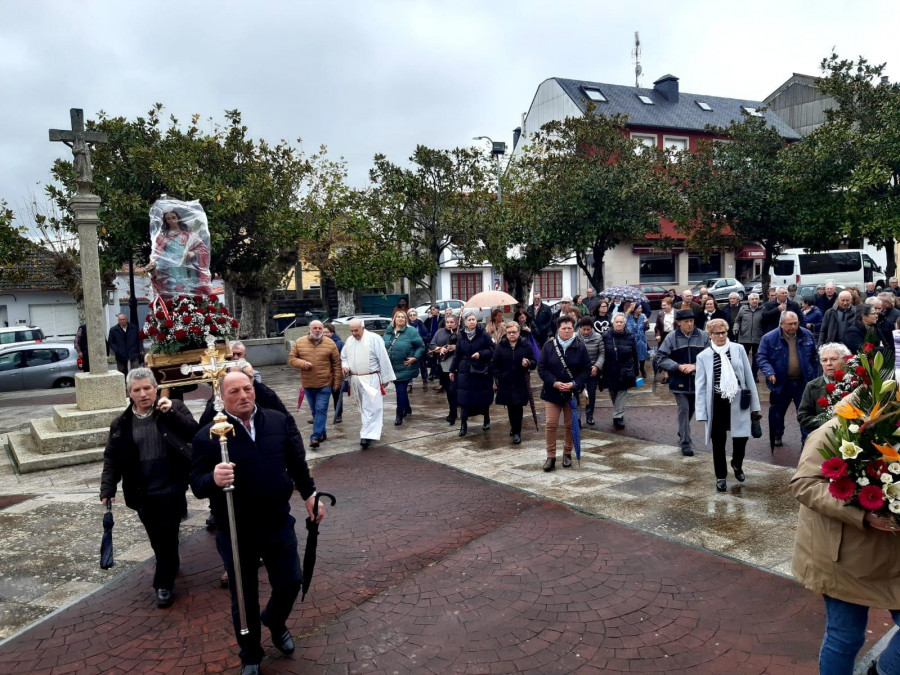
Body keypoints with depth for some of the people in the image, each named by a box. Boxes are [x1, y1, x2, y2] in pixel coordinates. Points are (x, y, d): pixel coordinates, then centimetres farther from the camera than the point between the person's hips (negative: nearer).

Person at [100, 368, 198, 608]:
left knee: (167, 536, 0)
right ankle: (170, 566, 40)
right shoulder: (121, 424, 4)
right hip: (142, 493, 3)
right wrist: (107, 489, -2)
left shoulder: (175, 409, -3)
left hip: (171, 488, -3)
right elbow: (111, 458, 6)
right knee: (157, 538, 15)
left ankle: (164, 583, 14)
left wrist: (172, 413, -21)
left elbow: (194, 434, -14)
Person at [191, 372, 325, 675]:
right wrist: (214, 479, -34)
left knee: (291, 582, 12)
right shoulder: (207, 436, -13)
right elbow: (196, 485, -13)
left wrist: (310, 494, 10)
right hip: (235, 533, -2)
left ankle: (275, 621, 47)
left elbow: (297, 463, 8)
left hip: (278, 524, 2)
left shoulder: (279, 421, -3)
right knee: (244, 598, 14)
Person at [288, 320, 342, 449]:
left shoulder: (330, 343, -1)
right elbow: (291, 359, 6)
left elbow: (337, 364, 1)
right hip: (308, 384, 3)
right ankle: (322, 433, 26)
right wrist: (302, 363, -13)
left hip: (325, 384, -3)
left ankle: (316, 436, -11)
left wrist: (337, 381, -1)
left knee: (321, 409, -9)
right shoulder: (299, 342, 3)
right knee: (314, 410, 12)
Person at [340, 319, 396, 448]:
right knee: (363, 407, 14)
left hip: (371, 379, -7)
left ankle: (367, 435, -11)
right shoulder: (349, 340, 8)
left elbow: (383, 359, -9)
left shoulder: (374, 338, -11)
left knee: (371, 407, -9)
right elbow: (343, 357, 20)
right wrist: (345, 366, -3)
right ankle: (372, 431, 27)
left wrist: (385, 378, -8)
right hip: (355, 379, 7)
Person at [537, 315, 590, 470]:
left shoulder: (580, 346, -4)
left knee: (570, 425, 10)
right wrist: (554, 383, -16)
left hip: (572, 392, 1)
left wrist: (574, 384, -15)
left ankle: (567, 453, 27)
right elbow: (541, 368, -4)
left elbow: (586, 370, -2)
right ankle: (551, 456, 7)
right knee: (550, 424, -3)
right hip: (552, 392, 0)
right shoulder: (549, 345, -5)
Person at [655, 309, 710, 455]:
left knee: (691, 410, 17)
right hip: (679, 381, -2)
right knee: (683, 410, -4)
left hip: (697, 381, 2)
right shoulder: (671, 338, -8)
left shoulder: (703, 337, -5)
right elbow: (660, 359, -9)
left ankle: (683, 436, 40)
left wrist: (695, 366, -19)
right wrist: (679, 367, -18)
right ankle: (685, 443, 4)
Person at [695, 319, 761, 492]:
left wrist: (754, 403, 4)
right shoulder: (703, 356, -2)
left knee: (741, 437, 1)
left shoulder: (739, 349, 1)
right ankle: (721, 477, 25)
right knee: (718, 442, 7)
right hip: (717, 403, -1)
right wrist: (702, 412, -6)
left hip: (738, 402, 1)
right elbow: (701, 386, -2)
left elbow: (749, 377, 5)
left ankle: (737, 464, 33)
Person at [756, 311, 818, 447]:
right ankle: (776, 436, 31)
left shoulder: (807, 336, 0)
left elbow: (813, 357, 10)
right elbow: (761, 357, -10)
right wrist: (769, 372, -24)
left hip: (803, 381, 2)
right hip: (781, 382, -1)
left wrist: (815, 376, 10)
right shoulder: (769, 338, -12)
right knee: (777, 411, 13)